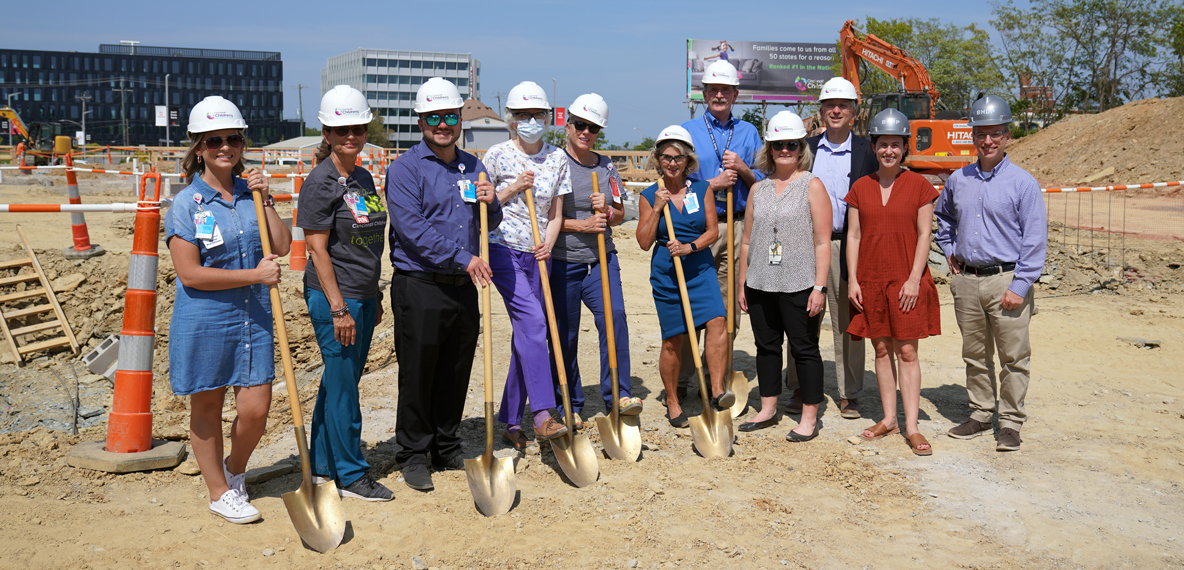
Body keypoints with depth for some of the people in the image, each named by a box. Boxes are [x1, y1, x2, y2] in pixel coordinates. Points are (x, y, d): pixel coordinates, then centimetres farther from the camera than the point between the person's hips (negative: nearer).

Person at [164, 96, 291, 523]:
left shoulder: (250, 193, 7)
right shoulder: (186, 204, -8)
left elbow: (282, 247, 2)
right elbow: (190, 273, -15)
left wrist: (265, 200, -6)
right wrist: (255, 274, -16)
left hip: (253, 319, 4)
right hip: (203, 322, -4)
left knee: (255, 411, 3)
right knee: (207, 408, 10)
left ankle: (235, 471, 33)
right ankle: (219, 492, 28)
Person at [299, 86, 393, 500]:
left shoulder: (363, 179, 12)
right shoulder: (321, 182, -12)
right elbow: (318, 249, -15)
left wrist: (374, 296, 19)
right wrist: (338, 308, -18)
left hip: (362, 296, 8)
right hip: (333, 297, -8)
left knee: (339, 381, 15)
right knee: (343, 385, 1)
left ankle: (322, 465, 28)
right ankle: (351, 475, 13)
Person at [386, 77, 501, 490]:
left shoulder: (473, 167, 14)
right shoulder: (405, 168, -5)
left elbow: (490, 225, 21)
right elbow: (412, 228, -16)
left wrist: (490, 203, -2)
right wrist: (462, 258, -20)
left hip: (464, 287, 6)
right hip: (419, 287, -5)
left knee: (456, 373, 13)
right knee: (417, 375, 1)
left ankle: (447, 448, 27)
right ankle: (414, 455, 15)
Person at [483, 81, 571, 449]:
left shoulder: (557, 159, 10)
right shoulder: (497, 155, -1)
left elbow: (556, 214, 11)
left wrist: (547, 243, -7)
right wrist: (513, 188, -11)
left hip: (536, 255, 5)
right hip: (503, 250, -4)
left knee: (527, 336, 6)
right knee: (533, 322, -22)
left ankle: (511, 421, 17)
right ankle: (543, 415, -23)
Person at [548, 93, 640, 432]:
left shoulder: (606, 166, 13)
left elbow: (619, 215, 17)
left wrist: (606, 210, -6)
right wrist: (582, 226, -15)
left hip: (602, 259, 4)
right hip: (562, 262, -3)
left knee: (614, 317, -16)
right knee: (565, 335, 3)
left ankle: (618, 395, -10)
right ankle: (569, 405, 16)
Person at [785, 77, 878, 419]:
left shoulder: (866, 151, 4)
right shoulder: (806, 148, 10)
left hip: (848, 246, -2)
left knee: (848, 323, 5)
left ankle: (848, 394, 15)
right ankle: (800, 389, 17)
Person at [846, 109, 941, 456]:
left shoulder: (919, 186, 0)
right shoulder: (860, 188, 7)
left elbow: (924, 235, -2)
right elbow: (853, 235, 7)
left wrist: (914, 278, -10)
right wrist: (852, 279, 0)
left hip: (907, 281, -3)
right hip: (870, 281, 3)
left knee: (907, 352, -2)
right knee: (882, 350, 9)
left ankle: (912, 427, 2)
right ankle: (889, 419, 18)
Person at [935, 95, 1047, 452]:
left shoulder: (1023, 183, -6)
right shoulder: (958, 181, 8)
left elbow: (1036, 239, -8)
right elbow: (943, 217, 29)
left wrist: (1020, 287, -14)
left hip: (1007, 280, -4)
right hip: (966, 280, 4)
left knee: (1013, 357, 2)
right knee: (975, 354, 13)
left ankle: (1011, 422, 13)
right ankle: (981, 413, 26)